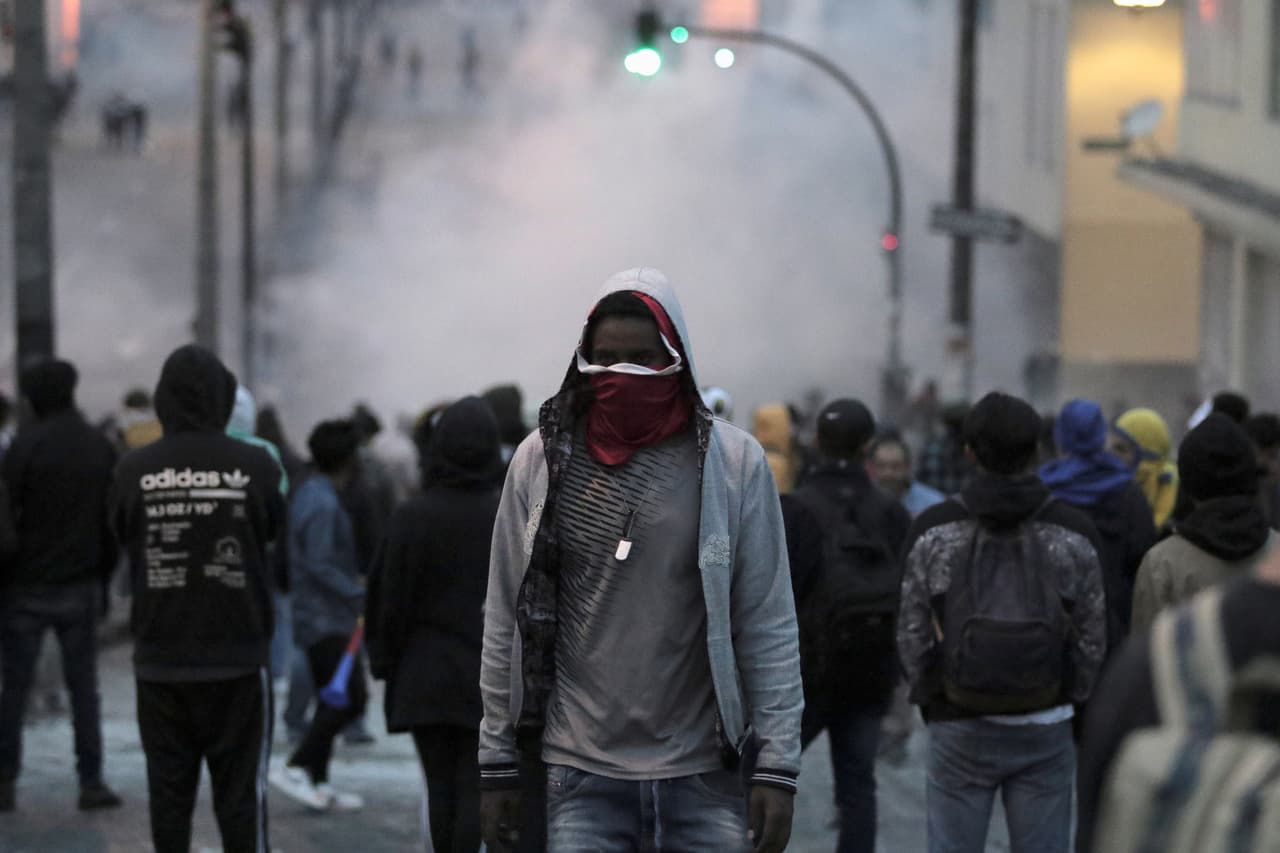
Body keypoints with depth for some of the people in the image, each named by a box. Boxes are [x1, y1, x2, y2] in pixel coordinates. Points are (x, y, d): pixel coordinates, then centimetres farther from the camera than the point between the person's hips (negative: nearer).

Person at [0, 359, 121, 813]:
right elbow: (114, 523, 8)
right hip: (81, 588, 3)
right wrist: (103, 577, 15)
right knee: (84, 686, 7)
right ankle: (91, 781, 5)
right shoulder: (102, 448, 5)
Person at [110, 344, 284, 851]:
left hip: (160, 661, 1)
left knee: (168, 791, 8)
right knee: (241, 791, 5)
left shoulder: (135, 470, -8)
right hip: (238, 657, -1)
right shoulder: (253, 466, -10)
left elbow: (120, 536, 6)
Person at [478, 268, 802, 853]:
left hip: (704, 771, 0)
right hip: (583, 778, 1)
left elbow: (769, 626, -1)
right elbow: (507, 623, 6)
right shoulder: (543, 459, 2)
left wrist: (777, 765, -6)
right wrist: (496, 763, 6)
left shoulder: (735, 462, -1)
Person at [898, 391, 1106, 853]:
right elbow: (1092, 639, 2)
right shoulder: (1072, 533, -2)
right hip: (1046, 731, 1)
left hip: (960, 729, -1)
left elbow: (913, 633, 0)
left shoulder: (935, 529, -4)